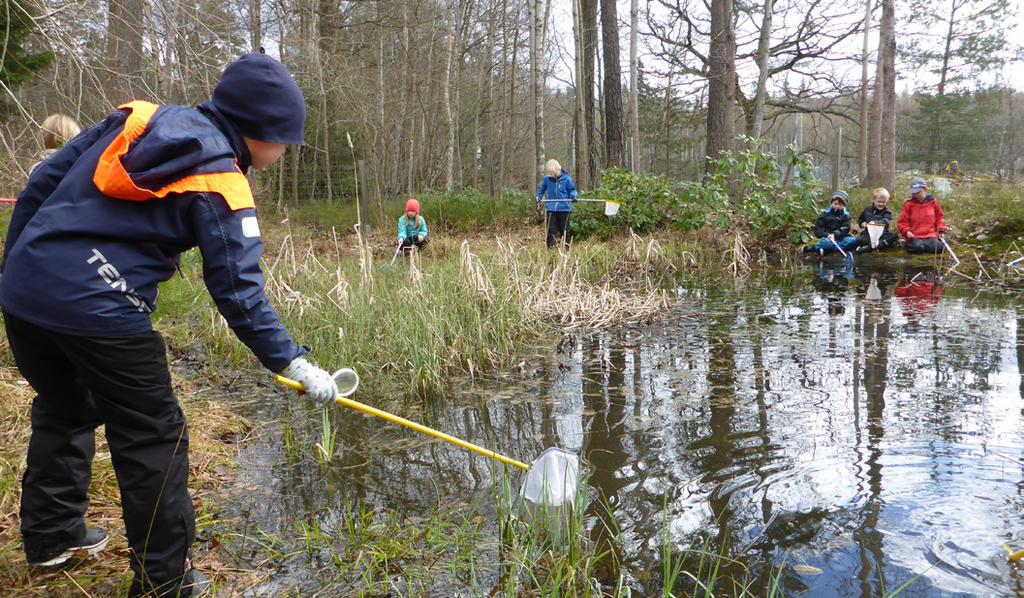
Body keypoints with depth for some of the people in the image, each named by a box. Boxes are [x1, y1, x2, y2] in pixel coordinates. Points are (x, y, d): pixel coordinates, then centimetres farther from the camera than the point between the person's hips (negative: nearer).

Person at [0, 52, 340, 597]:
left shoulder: (139, 118, 12)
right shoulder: (220, 186, -8)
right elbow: (238, 290, -13)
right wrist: (293, 363, -8)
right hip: (98, 312, -8)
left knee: (64, 410, 28)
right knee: (153, 440, 6)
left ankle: (50, 536, 44)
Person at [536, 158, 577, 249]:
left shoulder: (566, 178, -7)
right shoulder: (546, 178, -2)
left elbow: (572, 189, 4)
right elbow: (541, 188, 17)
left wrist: (573, 196, -15)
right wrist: (539, 196, 3)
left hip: (564, 208, -1)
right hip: (551, 208, 1)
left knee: (565, 230, 6)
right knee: (551, 230, 1)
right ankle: (550, 249, 7)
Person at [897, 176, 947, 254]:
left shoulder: (932, 201, 9)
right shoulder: (908, 204, 2)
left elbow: (939, 218, 19)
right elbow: (902, 222, 5)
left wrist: (941, 230, 5)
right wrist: (906, 231, -13)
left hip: (931, 236, 2)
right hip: (914, 236, -2)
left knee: (938, 247, -24)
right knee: (917, 248, -31)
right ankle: (907, 244, 3)